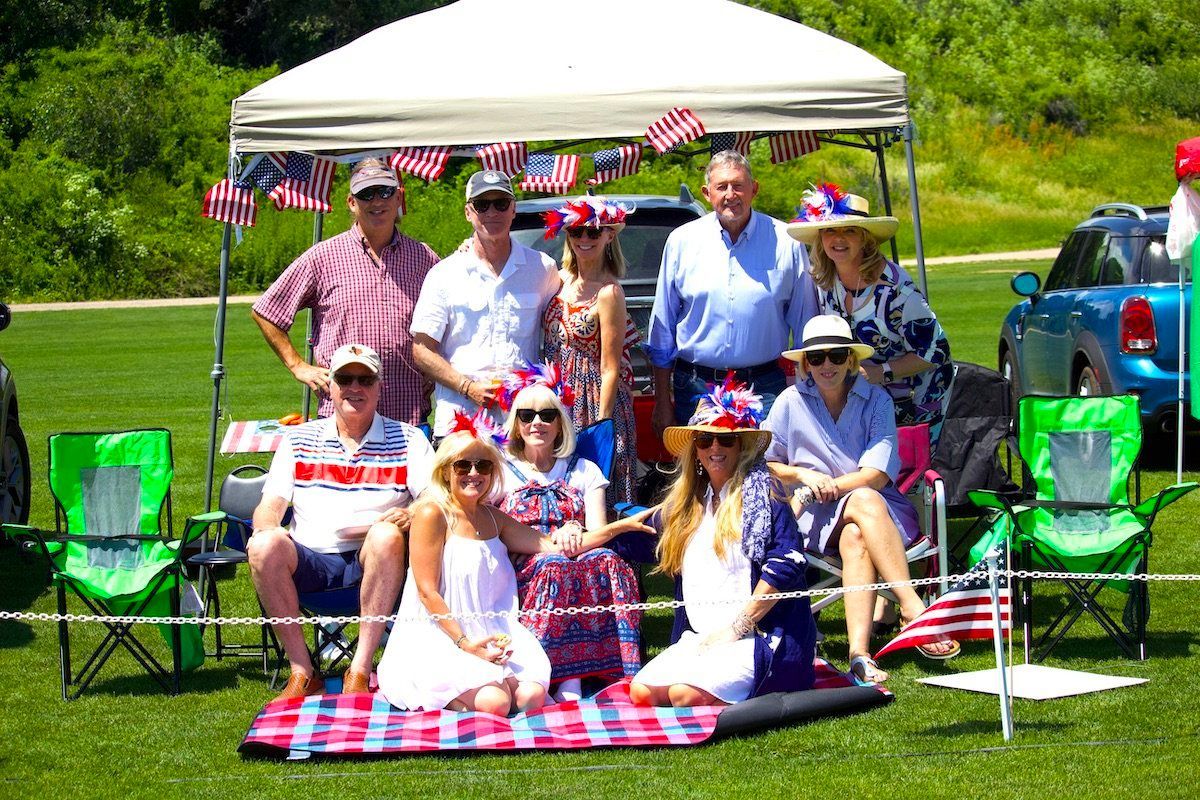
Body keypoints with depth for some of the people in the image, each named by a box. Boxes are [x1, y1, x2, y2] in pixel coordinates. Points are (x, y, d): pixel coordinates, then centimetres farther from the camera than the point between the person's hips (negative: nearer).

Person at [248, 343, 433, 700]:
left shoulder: (407, 440, 11)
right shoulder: (298, 440, 16)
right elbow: (271, 504, 8)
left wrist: (412, 515, -22)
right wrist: (267, 529, -17)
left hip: (372, 563, -1)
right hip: (310, 560, 1)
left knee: (387, 534, -36)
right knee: (265, 545, -30)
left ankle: (360, 671, -33)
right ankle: (303, 673, -24)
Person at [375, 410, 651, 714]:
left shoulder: (492, 518, 17)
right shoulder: (432, 514, -5)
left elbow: (553, 546, 14)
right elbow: (427, 592, -9)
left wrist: (621, 526, 7)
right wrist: (466, 644, -18)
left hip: (490, 637, 7)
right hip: (439, 638, -7)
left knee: (532, 696, -20)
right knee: (493, 702, -29)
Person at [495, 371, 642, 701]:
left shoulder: (585, 472, 22)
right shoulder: (501, 472, 18)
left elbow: (598, 535, 9)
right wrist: (554, 541, -12)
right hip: (521, 573, -2)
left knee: (607, 561, -33)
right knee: (554, 566, -37)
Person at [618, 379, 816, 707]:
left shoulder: (760, 493, -2)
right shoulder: (684, 505, 19)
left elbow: (786, 564, -13)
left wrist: (736, 626, -15)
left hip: (761, 637, -7)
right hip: (698, 639, 7)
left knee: (687, 694, -30)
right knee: (641, 691, -16)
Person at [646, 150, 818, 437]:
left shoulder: (785, 243, 2)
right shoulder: (682, 241, 4)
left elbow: (806, 324, 7)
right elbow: (662, 326, 9)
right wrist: (662, 401, 6)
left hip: (763, 389, -1)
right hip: (696, 389, 1)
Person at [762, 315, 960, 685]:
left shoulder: (876, 400, 7)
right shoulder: (791, 402, 9)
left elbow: (878, 473, -4)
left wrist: (829, 486, -14)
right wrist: (802, 476, -4)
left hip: (875, 502, 1)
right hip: (817, 517, 0)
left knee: (855, 539, -37)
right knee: (865, 502, -36)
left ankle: (859, 651, -52)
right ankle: (913, 606, -49)